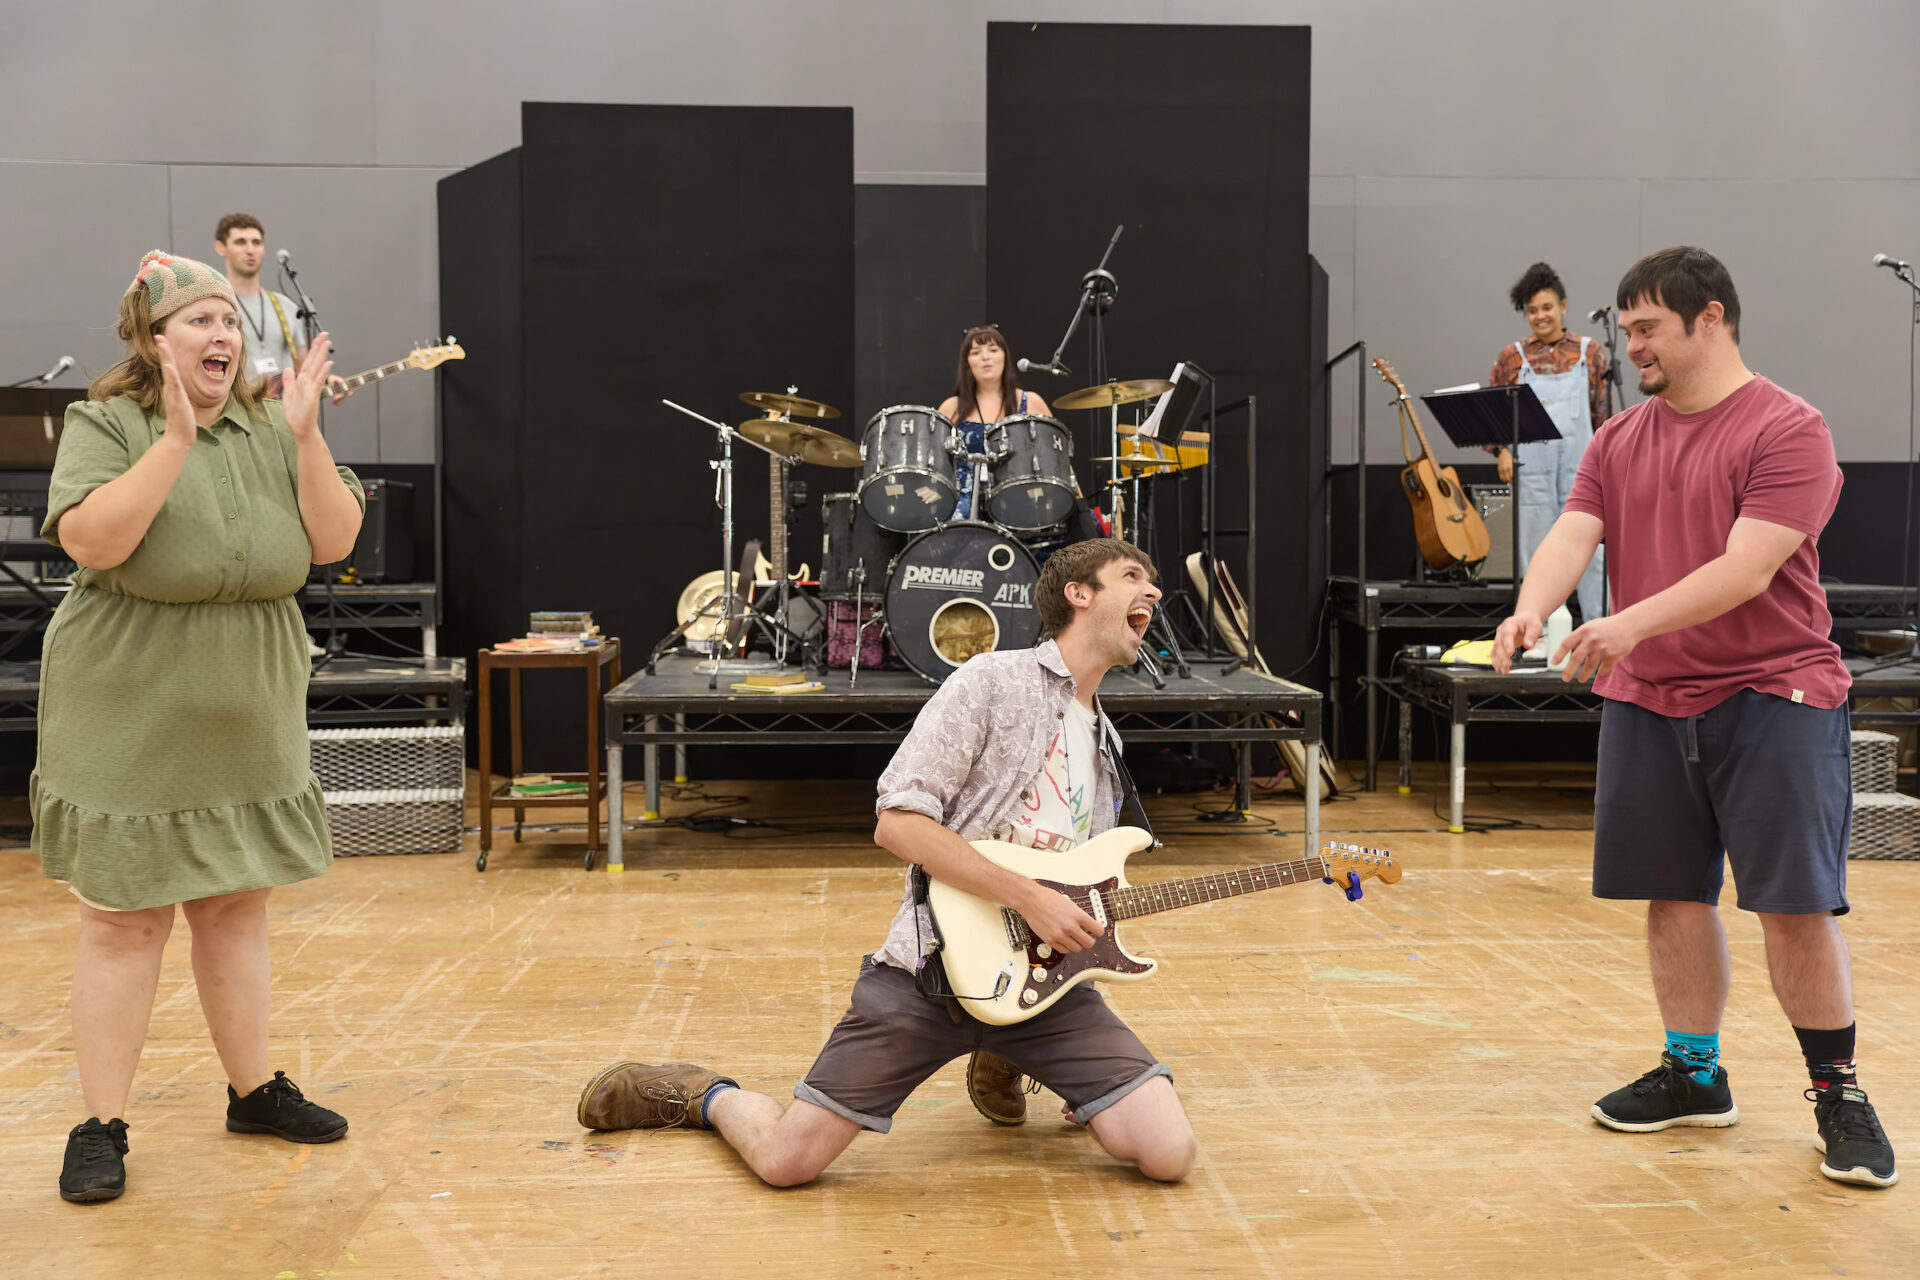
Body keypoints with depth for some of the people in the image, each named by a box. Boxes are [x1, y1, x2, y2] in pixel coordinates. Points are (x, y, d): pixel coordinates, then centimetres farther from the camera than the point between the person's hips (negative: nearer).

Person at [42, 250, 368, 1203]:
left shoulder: (270, 435, 5)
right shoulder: (104, 425, -8)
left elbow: (333, 542, -2)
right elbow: (91, 539, -23)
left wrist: (306, 436, -14)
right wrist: (176, 440, -27)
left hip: (248, 723, 4)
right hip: (132, 722, -4)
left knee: (237, 906, 14)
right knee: (124, 919, 1)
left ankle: (254, 1089, 27)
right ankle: (101, 1126, 12)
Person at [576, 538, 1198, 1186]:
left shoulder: (1104, 744, 20)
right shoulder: (993, 682, -4)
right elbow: (897, 823, -14)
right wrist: (1030, 897, -18)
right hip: (935, 959, -6)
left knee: (1170, 1154, -11)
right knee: (789, 1158, -11)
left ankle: (1003, 1066, 17)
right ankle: (705, 1096, 25)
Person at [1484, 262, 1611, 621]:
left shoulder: (1590, 352, 7)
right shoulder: (1512, 357, 6)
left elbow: (1604, 414, 9)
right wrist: (1500, 450, -6)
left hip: (1580, 463, 0)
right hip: (1531, 467, 0)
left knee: (1591, 550, -3)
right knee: (1538, 556, 4)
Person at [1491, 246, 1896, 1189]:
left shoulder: (1787, 430, -9)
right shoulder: (1618, 441, 11)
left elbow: (1746, 568, -20)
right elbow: (1572, 536, -1)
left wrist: (1632, 623, -31)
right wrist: (1530, 610, -22)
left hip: (1772, 695, -5)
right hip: (1645, 700, 6)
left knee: (1795, 901, -5)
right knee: (1675, 894, 10)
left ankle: (1838, 1093, 11)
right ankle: (1693, 1074, 25)